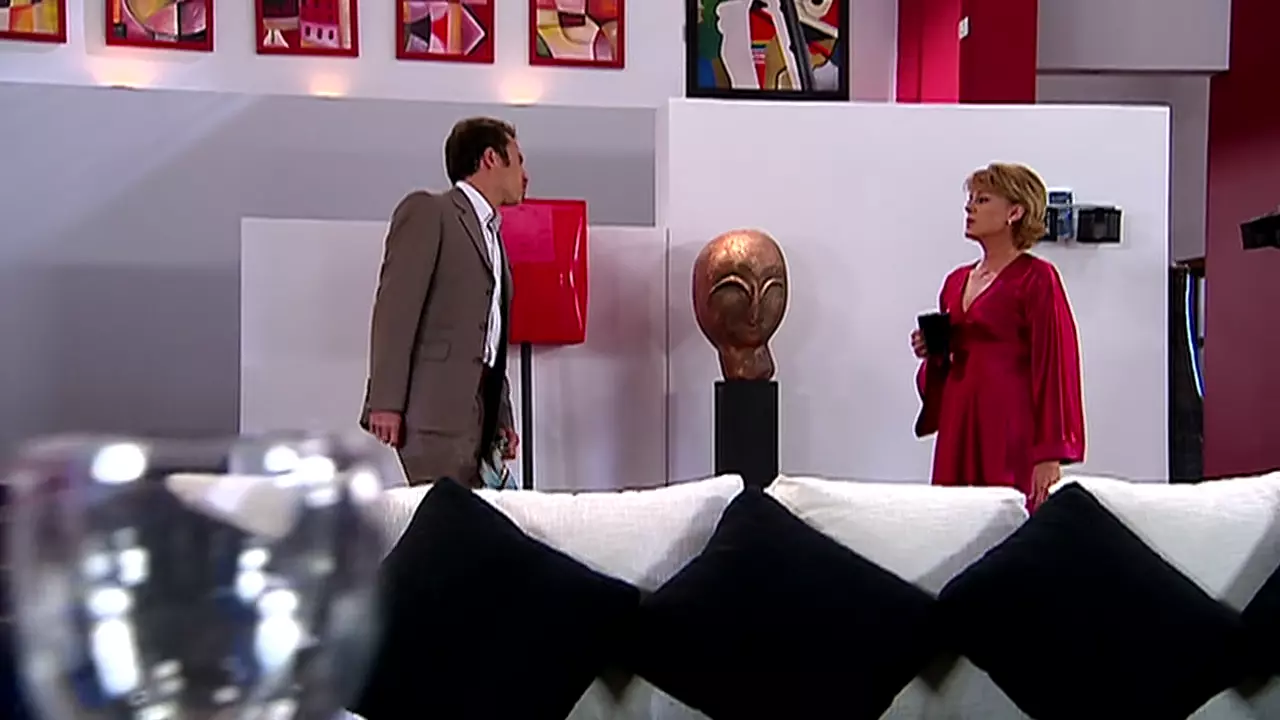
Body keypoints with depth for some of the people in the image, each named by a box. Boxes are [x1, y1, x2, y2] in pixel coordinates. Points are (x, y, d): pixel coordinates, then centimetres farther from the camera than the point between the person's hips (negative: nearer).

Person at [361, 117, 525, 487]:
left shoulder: (493, 235, 26)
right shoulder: (428, 211, 2)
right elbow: (394, 307, -9)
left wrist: (503, 418, 17)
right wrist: (386, 402, -17)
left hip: (478, 418, 7)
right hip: (434, 412, -7)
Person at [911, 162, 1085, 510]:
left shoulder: (1036, 278, -5)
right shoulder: (957, 281, 15)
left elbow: (1052, 366, -11)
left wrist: (1049, 455, -15)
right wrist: (932, 354, 1)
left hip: (1011, 427, -6)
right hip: (959, 425, 6)